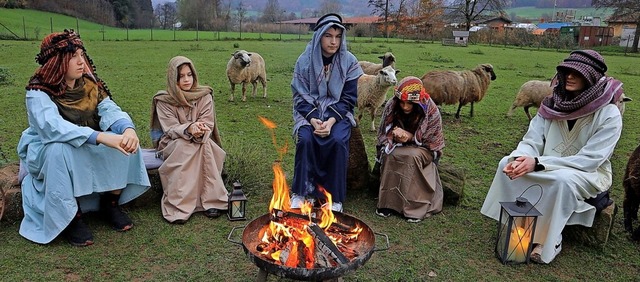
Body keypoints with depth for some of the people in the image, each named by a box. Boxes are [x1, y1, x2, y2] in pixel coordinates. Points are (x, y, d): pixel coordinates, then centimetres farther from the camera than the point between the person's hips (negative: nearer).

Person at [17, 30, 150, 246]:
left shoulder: (91, 84, -5)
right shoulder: (39, 92, -20)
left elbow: (110, 110, -19)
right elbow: (52, 127, -37)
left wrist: (128, 129, -43)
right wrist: (101, 137, -51)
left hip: (88, 148, 4)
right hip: (45, 151, -4)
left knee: (124, 140, -20)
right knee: (60, 149, -37)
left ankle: (110, 202, -4)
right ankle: (70, 216, -21)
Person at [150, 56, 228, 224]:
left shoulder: (204, 96, 0)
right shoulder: (163, 100, -5)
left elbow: (208, 124, -6)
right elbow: (170, 129, -14)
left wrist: (200, 131, -31)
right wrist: (189, 129, -36)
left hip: (203, 143, 2)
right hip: (172, 145, -1)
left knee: (203, 144, -33)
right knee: (187, 146, -34)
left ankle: (210, 200, -30)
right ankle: (178, 205, -36)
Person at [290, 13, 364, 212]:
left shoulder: (349, 62, -4)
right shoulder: (305, 60, -4)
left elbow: (349, 98, -5)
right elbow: (300, 95, -3)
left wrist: (332, 120, -20)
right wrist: (313, 119, -20)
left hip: (338, 113, 0)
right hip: (309, 112, 1)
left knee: (337, 141, -30)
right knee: (305, 139, -29)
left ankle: (335, 197, -16)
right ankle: (300, 192, -14)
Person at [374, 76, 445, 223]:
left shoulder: (431, 111, -19)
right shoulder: (391, 107, -11)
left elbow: (432, 141, -12)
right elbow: (383, 134, -1)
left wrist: (409, 136, -26)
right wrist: (395, 136, -24)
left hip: (423, 149, -2)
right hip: (397, 147, 3)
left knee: (412, 156, -35)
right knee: (389, 155, -30)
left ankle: (415, 205, -27)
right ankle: (387, 201, -22)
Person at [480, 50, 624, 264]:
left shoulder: (609, 114, -19)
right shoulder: (553, 105, -5)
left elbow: (589, 159, -25)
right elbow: (531, 141, -8)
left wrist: (538, 163, -34)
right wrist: (519, 158, -32)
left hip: (590, 173, -4)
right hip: (552, 168, 5)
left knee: (561, 179, -38)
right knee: (507, 163, -18)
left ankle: (549, 240, -18)